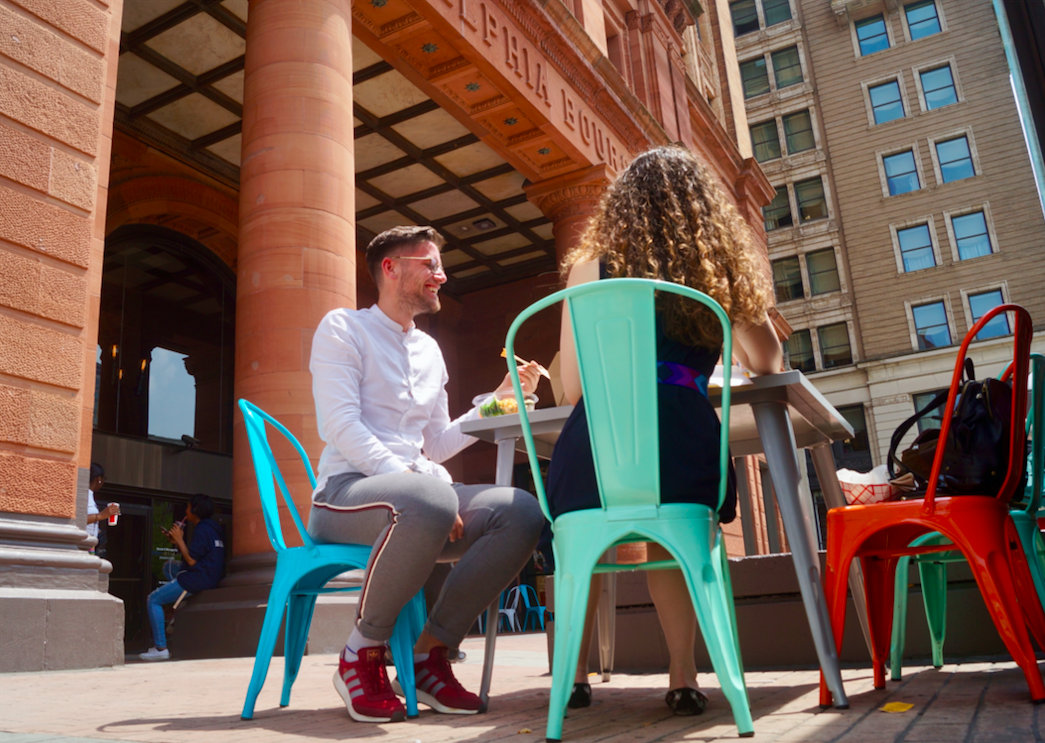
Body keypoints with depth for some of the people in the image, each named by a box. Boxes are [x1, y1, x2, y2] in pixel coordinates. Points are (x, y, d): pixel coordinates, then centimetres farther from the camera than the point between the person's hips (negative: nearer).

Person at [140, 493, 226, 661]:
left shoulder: (202, 529, -13)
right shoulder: (212, 528, 17)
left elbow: (191, 560, -18)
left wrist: (179, 539, -9)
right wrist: (177, 542, 13)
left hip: (198, 579, -10)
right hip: (211, 578, 10)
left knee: (153, 600, 0)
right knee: (169, 566, 27)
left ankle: (160, 648, -6)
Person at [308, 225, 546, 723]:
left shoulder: (429, 350, 22)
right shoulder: (344, 328, 2)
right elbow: (340, 426, -12)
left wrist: (498, 399, 10)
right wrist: (411, 478, -23)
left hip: (417, 491, 7)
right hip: (347, 493, -6)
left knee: (522, 512, -20)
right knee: (427, 501, -40)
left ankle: (429, 653, -8)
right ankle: (362, 656, -16)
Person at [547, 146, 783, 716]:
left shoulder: (590, 265, 8)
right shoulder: (723, 270, 12)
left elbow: (573, 389, 8)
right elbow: (768, 363, 22)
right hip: (685, 446, 1)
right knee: (668, 545, 31)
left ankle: (575, 676, 32)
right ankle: (683, 679, 23)